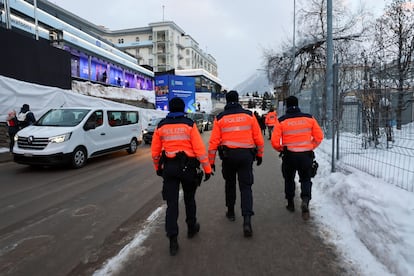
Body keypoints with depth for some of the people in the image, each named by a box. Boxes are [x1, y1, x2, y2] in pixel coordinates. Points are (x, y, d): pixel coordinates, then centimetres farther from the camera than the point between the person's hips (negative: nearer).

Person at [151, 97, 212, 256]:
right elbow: (200, 149, -10)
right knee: (189, 199, 19)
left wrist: (158, 168, 22)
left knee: (171, 203, 5)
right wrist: (207, 168, -6)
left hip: (169, 168, 2)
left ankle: (173, 240, 3)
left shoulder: (161, 126, 4)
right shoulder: (189, 124, -5)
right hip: (187, 167, -1)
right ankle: (191, 228, 36)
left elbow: (155, 151, 7)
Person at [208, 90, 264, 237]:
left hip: (228, 155, 1)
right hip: (246, 155, 0)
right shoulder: (249, 115, 3)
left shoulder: (220, 118, 1)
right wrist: (259, 154, 16)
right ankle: (247, 219, -10)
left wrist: (211, 161, 4)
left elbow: (213, 142, -2)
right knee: (246, 187, 4)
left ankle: (231, 212, 34)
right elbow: (258, 138, 3)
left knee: (230, 184, 21)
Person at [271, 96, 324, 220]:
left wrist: (282, 150, 9)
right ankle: (305, 200, -8)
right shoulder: (309, 118, -1)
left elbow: (274, 142, -10)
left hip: (289, 155, 0)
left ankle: (290, 204, 30)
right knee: (306, 179, 15)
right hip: (306, 155, 1)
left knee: (289, 179, 20)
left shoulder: (281, 121, -6)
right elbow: (319, 136, 2)